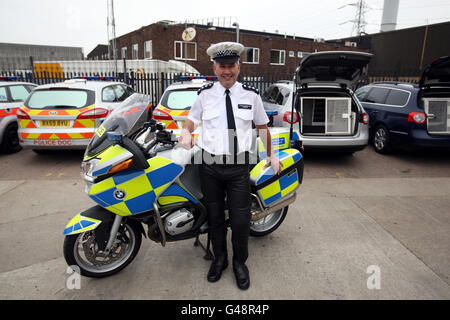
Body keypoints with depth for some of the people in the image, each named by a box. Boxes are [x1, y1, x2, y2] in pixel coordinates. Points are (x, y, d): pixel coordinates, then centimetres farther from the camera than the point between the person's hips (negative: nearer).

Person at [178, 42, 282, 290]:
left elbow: (262, 126, 15)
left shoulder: (251, 95, 4)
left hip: (239, 166, 0)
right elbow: (192, 118, 15)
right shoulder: (205, 94, 4)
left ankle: (240, 262, 28)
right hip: (210, 165, 1)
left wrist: (271, 155, 16)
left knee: (240, 220, 3)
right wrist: (186, 132, -8)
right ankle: (219, 258, 35)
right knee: (215, 216, 12)